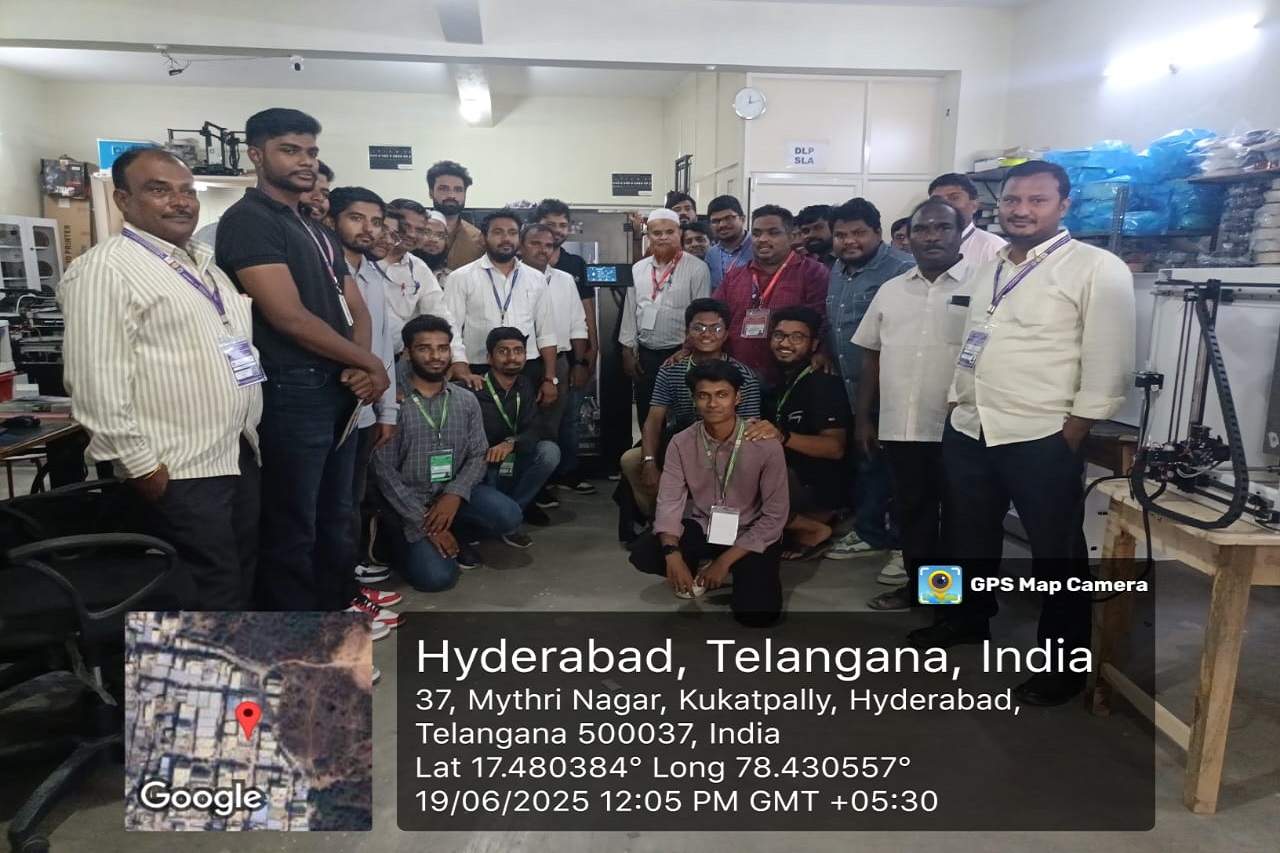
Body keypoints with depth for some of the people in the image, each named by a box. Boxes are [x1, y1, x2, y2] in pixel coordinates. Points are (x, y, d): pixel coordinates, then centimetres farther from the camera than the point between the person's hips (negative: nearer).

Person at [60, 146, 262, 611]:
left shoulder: (206, 263, 16)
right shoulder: (103, 269, -12)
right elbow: (97, 381, -18)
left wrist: (252, 431, 17)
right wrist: (140, 464, -18)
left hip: (240, 453, 9)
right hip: (177, 470, -8)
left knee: (243, 578, 18)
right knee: (209, 595, -1)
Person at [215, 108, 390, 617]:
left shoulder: (317, 230, 18)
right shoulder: (247, 221, -9)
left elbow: (355, 308, 14)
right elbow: (289, 317, -18)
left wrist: (357, 368, -6)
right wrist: (370, 363, -9)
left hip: (338, 390, 9)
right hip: (291, 393, -8)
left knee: (334, 514, 18)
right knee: (291, 527, 1)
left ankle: (335, 607, 33)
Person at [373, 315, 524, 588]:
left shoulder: (467, 400, 4)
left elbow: (477, 456, 1)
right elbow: (383, 472, -13)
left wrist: (455, 495, -20)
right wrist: (424, 524, -18)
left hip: (453, 494, 4)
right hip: (407, 504, -4)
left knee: (508, 516, -23)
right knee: (436, 576, -22)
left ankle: (455, 536, 8)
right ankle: (402, 543, 12)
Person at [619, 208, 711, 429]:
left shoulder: (697, 269, -8)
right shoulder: (638, 269, 7)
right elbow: (629, 311, 11)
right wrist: (628, 351, 8)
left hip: (680, 354, -4)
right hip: (645, 355, 5)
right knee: (646, 418, 14)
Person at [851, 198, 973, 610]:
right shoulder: (891, 290, 11)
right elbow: (872, 357, 13)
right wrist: (864, 417, 10)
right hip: (900, 425, 4)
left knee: (956, 515, 8)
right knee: (911, 510, 15)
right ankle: (917, 584, 30)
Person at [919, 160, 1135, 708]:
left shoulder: (1097, 268, -9)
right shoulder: (989, 267, 13)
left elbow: (1108, 364, -12)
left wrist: (1070, 439, -14)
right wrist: (958, 403, 13)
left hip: (1042, 439, -7)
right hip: (967, 430, 7)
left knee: (1057, 554, 6)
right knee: (971, 535, 21)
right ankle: (969, 617, 42)